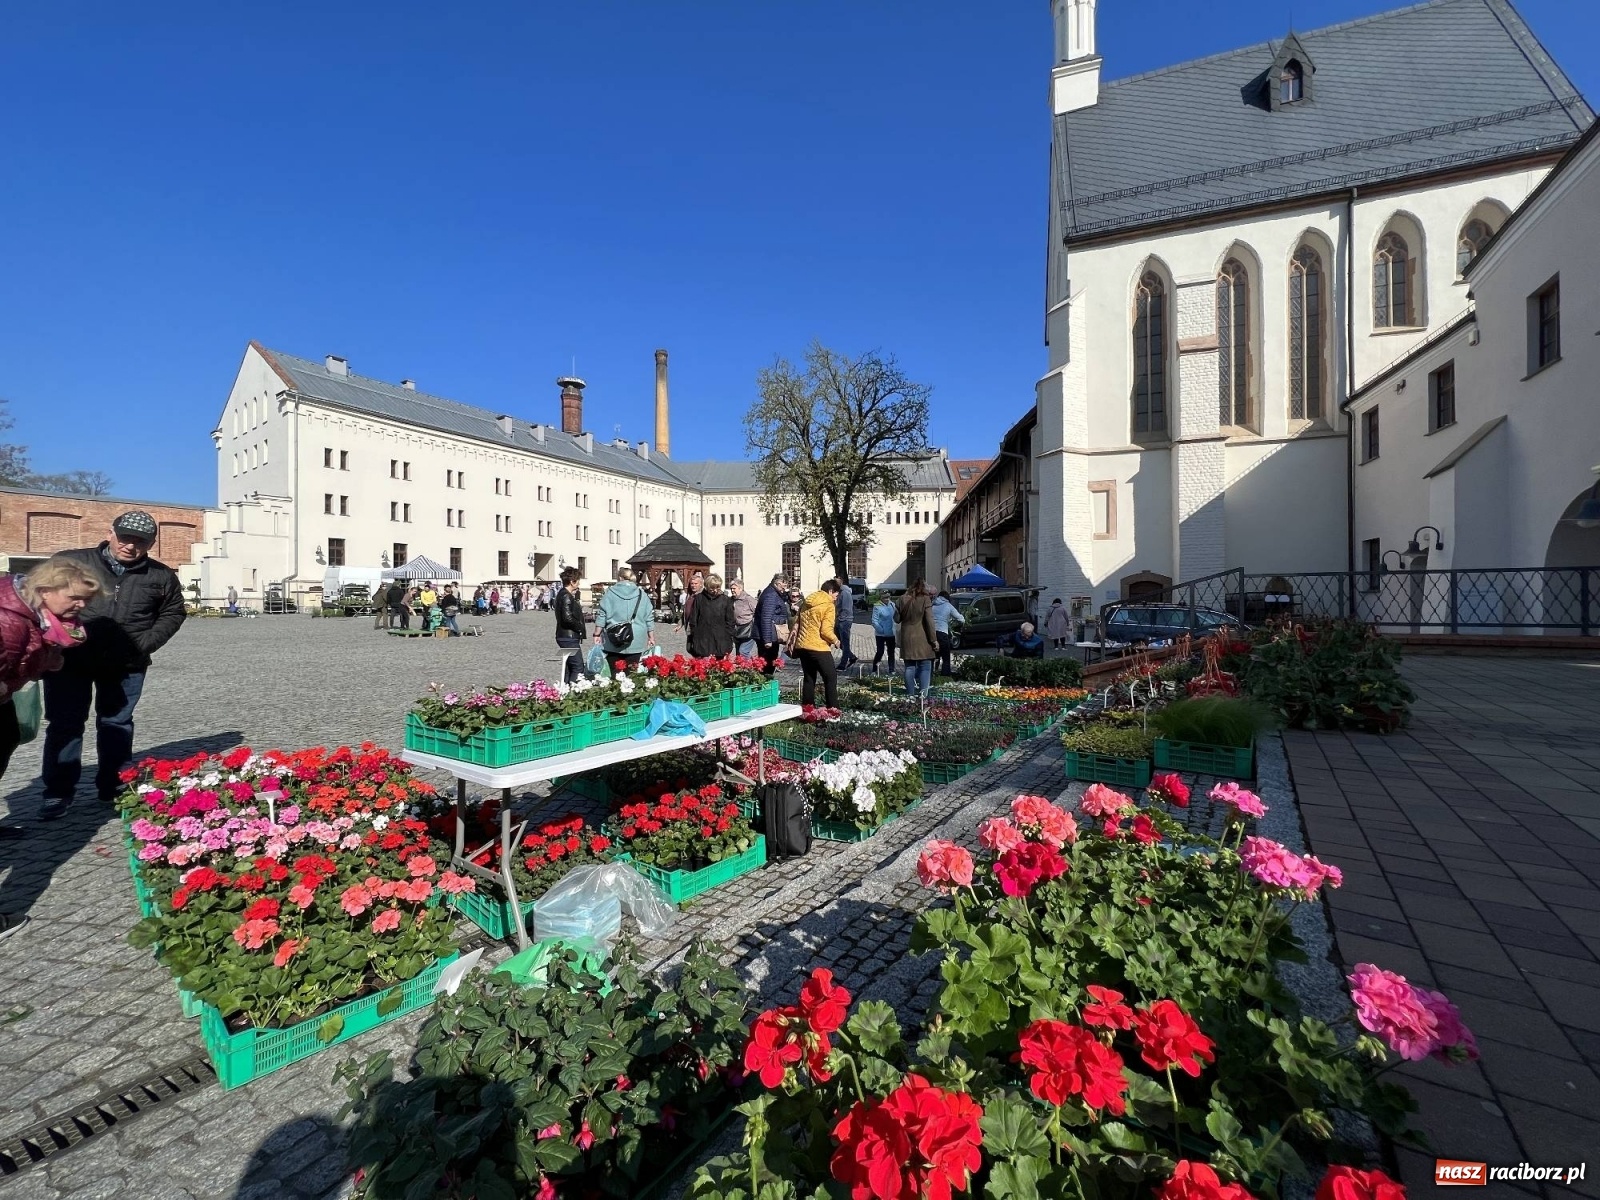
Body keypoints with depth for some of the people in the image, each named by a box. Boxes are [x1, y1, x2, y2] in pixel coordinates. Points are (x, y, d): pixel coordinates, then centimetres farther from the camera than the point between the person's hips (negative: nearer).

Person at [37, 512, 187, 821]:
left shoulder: (162, 577, 2)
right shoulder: (71, 561, -2)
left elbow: (172, 614, 9)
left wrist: (144, 645, -2)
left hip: (126, 666, 1)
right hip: (70, 660, -1)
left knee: (117, 726, 11)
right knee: (64, 725, 5)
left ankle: (115, 789, 22)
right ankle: (58, 793, 17)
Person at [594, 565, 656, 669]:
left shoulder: (610, 592, 1)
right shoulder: (641, 594, 6)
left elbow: (601, 616, 1)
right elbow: (649, 618, 7)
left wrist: (597, 634, 8)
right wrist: (651, 637, 15)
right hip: (635, 643, 1)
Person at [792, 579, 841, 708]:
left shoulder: (806, 602, 13)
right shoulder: (828, 606, -9)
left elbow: (797, 624, 15)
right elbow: (826, 631, -17)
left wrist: (794, 642, 21)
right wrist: (835, 640, 0)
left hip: (802, 646, 7)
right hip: (818, 648, -7)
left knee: (809, 679, 14)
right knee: (831, 678, 3)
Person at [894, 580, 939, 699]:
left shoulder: (903, 599, 4)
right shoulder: (925, 599, -6)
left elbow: (897, 619, 10)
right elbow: (929, 621, -10)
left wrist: (896, 609, 30)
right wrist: (934, 640, -7)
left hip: (907, 638, 3)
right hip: (922, 639, -3)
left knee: (909, 667, 10)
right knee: (925, 667, 2)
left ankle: (911, 693, 11)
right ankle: (923, 693, -10)